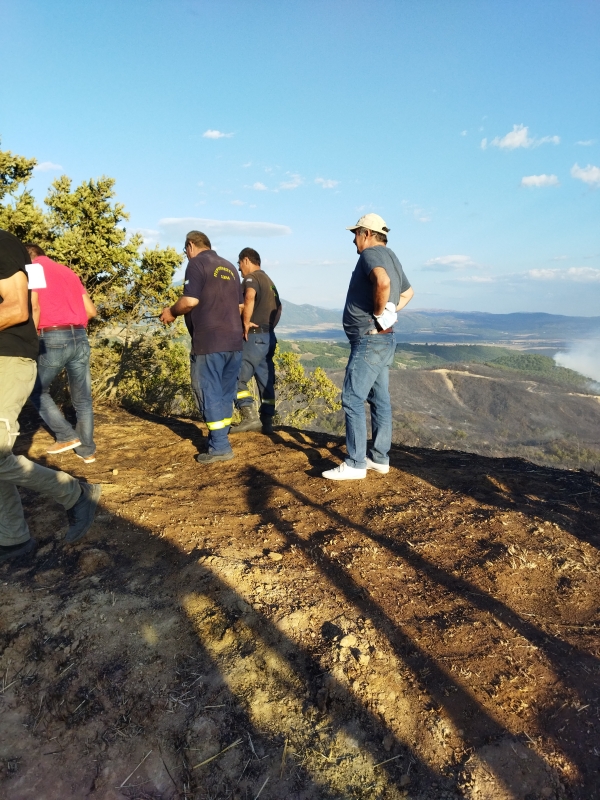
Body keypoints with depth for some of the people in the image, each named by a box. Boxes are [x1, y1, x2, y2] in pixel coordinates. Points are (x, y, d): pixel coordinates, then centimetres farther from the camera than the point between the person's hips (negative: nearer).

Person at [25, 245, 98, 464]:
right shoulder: (68, 271, 21)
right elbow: (91, 310, 17)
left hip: (52, 339, -5)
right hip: (80, 338, 5)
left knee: (37, 391, 16)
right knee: (82, 399, 12)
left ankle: (67, 436, 8)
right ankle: (87, 450, 16)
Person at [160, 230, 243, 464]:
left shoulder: (197, 263, -3)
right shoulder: (229, 267, 19)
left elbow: (190, 300, -16)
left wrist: (171, 312, 1)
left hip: (209, 342, -7)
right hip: (234, 341, 8)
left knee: (209, 394, 0)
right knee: (225, 393, 13)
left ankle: (219, 447, 1)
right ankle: (219, 441, 21)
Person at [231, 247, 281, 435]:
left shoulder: (251, 278, -7)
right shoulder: (268, 280, 22)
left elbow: (250, 297, -30)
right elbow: (278, 307, 30)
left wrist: (246, 323, -23)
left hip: (255, 336, -9)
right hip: (269, 337, 9)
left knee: (237, 378, -8)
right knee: (266, 381, 9)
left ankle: (250, 417, -16)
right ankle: (267, 422, 12)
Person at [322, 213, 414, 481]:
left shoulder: (371, 254, -12)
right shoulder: (391, 257, 17)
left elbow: (383, 282, -35)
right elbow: (407, 291, 33)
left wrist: (379, 312, -19)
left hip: (369, 340, -10)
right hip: (383, 340, 10)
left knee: (352, 400, -8)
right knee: (379, 399, 12)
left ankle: (355, 464, -4)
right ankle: (380, 458, 19)